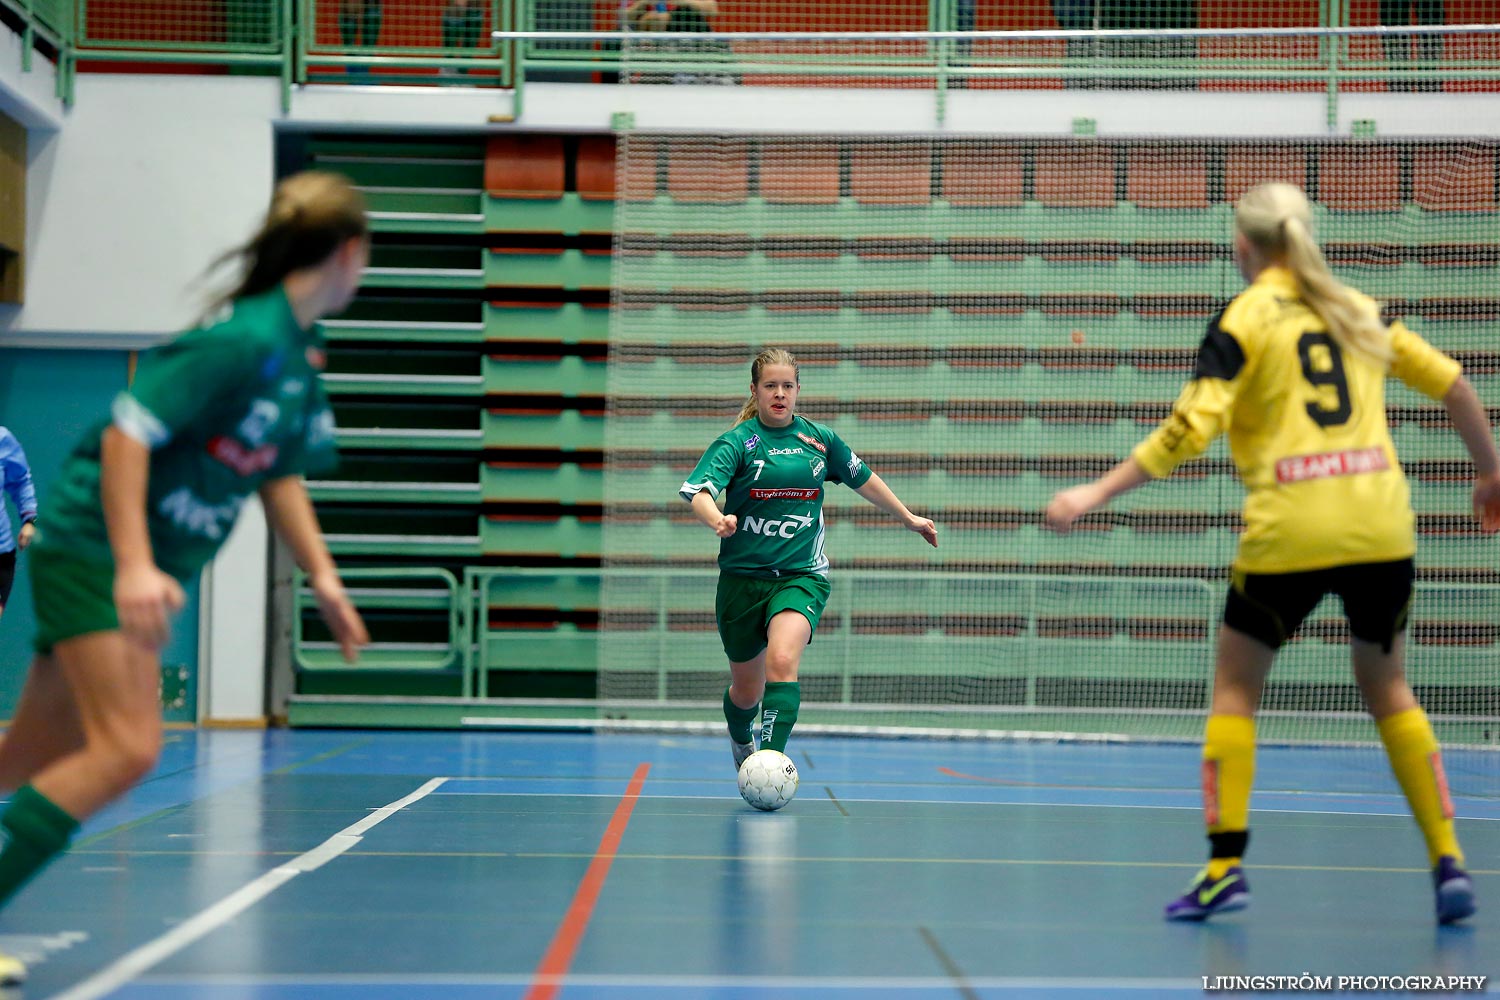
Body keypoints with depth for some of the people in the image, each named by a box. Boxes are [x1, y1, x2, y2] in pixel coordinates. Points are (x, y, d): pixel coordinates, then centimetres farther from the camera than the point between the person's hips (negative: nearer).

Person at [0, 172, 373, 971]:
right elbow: (126, 434, -23)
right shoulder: (241, 339, -19)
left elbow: (280, 476, 20)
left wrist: (323, 577, 12)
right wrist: (133, 566, -29)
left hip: (146, 569, 9)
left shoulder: (300, 359, 9)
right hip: (92, 549, -9)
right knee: (127, 748, -18)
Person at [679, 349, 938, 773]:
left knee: (782, 661, -28)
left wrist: (910, 519, 29)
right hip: (743, 576, 0)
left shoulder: (819, 438, 5)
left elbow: (863, 479, 22)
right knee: (746, 689, 13)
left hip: (802, 575, 0)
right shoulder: (737, 441, -6)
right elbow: (697, 490, -22)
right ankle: (740, 743, 47)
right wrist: (717, 519, -44)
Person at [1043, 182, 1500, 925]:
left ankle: (1226, 864, 4)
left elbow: (1188, 431, -11)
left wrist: (1097, 493, -7)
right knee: (1387, 689, 19)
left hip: (1290, 534, -4)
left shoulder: (1243, 320, -1)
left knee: (1235, 686, 12)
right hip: (1380, 527, 4)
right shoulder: (1355, 309, 13)